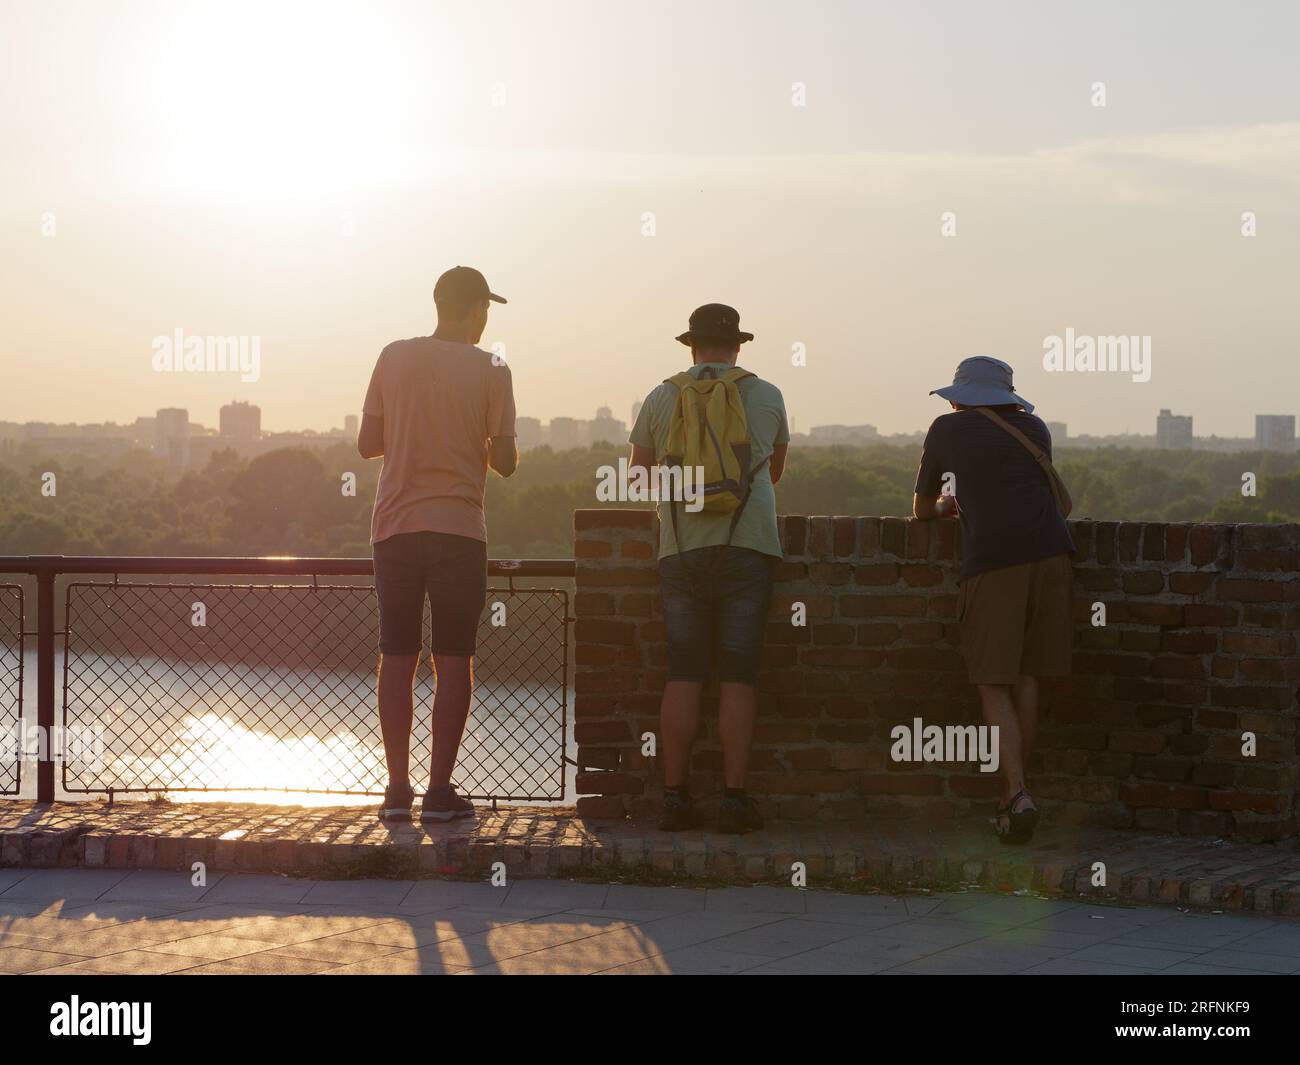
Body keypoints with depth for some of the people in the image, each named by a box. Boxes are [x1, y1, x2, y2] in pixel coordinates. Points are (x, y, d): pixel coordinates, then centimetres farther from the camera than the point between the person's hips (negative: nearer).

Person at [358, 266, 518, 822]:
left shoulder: (394, 358, 4)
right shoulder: (491, 371, -3)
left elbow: (367, 444, 7)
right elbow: (505, 461, -4)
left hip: (395, 526, 3)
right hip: (458, 529, -2)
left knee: (396, 657, 7)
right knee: (453, 659, 2)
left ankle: (397, 787, 5)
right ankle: (440, 790, 0)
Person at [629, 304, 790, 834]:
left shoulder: (662, 398, 8)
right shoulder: (766, 397, 7)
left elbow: (638, 474, 18)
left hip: (681, 549, 1)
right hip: (747, 547, -1)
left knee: (682, 676, 3)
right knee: (737, 678, -2)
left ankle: (675, 795, 1)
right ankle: (735, 797, -5)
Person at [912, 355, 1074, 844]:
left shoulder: (947, 429, 15)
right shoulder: (1033, 428, 23)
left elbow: (922, 509, 24)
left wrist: (946, 506, 47)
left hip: (991, 562, -3)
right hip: (1049, 554, 3)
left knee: (994, 684, -1)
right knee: (1028, 680, 11)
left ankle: (1018, 793, -17)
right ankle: (1011, 798, 15)